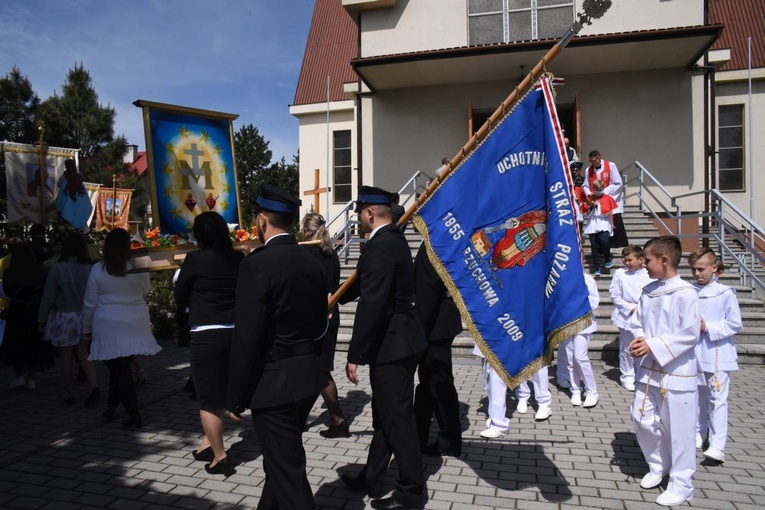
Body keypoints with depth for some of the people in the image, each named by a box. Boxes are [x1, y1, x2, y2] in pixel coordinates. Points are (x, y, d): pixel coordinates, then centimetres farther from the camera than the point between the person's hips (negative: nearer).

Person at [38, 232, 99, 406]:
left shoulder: (58, 268, -11)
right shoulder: (90, 268, -5)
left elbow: (48, 295, -6)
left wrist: (42, 319, 5)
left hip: (64, 318, -3)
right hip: (84, 317, 3)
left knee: (66, 357, 11)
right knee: (83, 354, 14)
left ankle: (69, 395, 21)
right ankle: (94, 387, -3)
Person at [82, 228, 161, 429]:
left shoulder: (98, 270, -8)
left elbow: (90, 303, -1)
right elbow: (146, 291, 11)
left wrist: (86, 328, 11)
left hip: (108, 327, -2)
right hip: (135, 325, 2)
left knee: (119, 368, 5)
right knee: (120, 366, 17)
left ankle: (133, 413, 4)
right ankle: (112, 406, 29)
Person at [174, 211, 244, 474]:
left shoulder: (195, 258, -10)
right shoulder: (239, 258, 2)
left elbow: (179, 298, 1)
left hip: (206, 335, -5)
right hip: (235, 332, 5)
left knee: (208, 396, 7)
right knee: (221, 391, 19)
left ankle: (219, 454, 11)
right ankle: (210, 442, 31)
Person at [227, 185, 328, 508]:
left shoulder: (257, 264, -18)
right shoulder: (312, 262, 4)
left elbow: (247, 337, -19)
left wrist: (236, 396, -9)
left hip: (273, 382, -8)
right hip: (307, 375, 8)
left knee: (287, 470, 5)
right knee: (283, 460, 26)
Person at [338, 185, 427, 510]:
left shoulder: (380, 245, -20)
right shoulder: (393, 239, 12)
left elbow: (372, 304, -25)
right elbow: (367, 282, 25)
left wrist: (355, 354, -21)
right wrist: (340, 296, 39)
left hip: (391, 342, -11)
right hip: (397, 339, 11)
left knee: (397, 417, 2)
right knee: (385, 414, 19)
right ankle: (372, 479, 34)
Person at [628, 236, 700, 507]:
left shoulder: (686, 293, -16)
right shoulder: (648, 291, 5)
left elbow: (690, 334, -18)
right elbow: (637, 323, 10)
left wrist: (653, 345, -20)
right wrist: (638, 342, -10)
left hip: (676, 374, -6)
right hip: (648, 370, 6)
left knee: (678, 430, 6)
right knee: (642, 420, 13)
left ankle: (681, 484, 24)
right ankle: (658, 466, 37)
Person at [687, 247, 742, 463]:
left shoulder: (725, 293, -10)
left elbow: (735, 324, -9)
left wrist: (707, 327, -17)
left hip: (717, 355, -4)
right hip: (695, 354, 4)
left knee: (717, 399, -3)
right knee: (698, 397, 17)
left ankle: (717, 445, 0)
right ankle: (698, 433, 31)